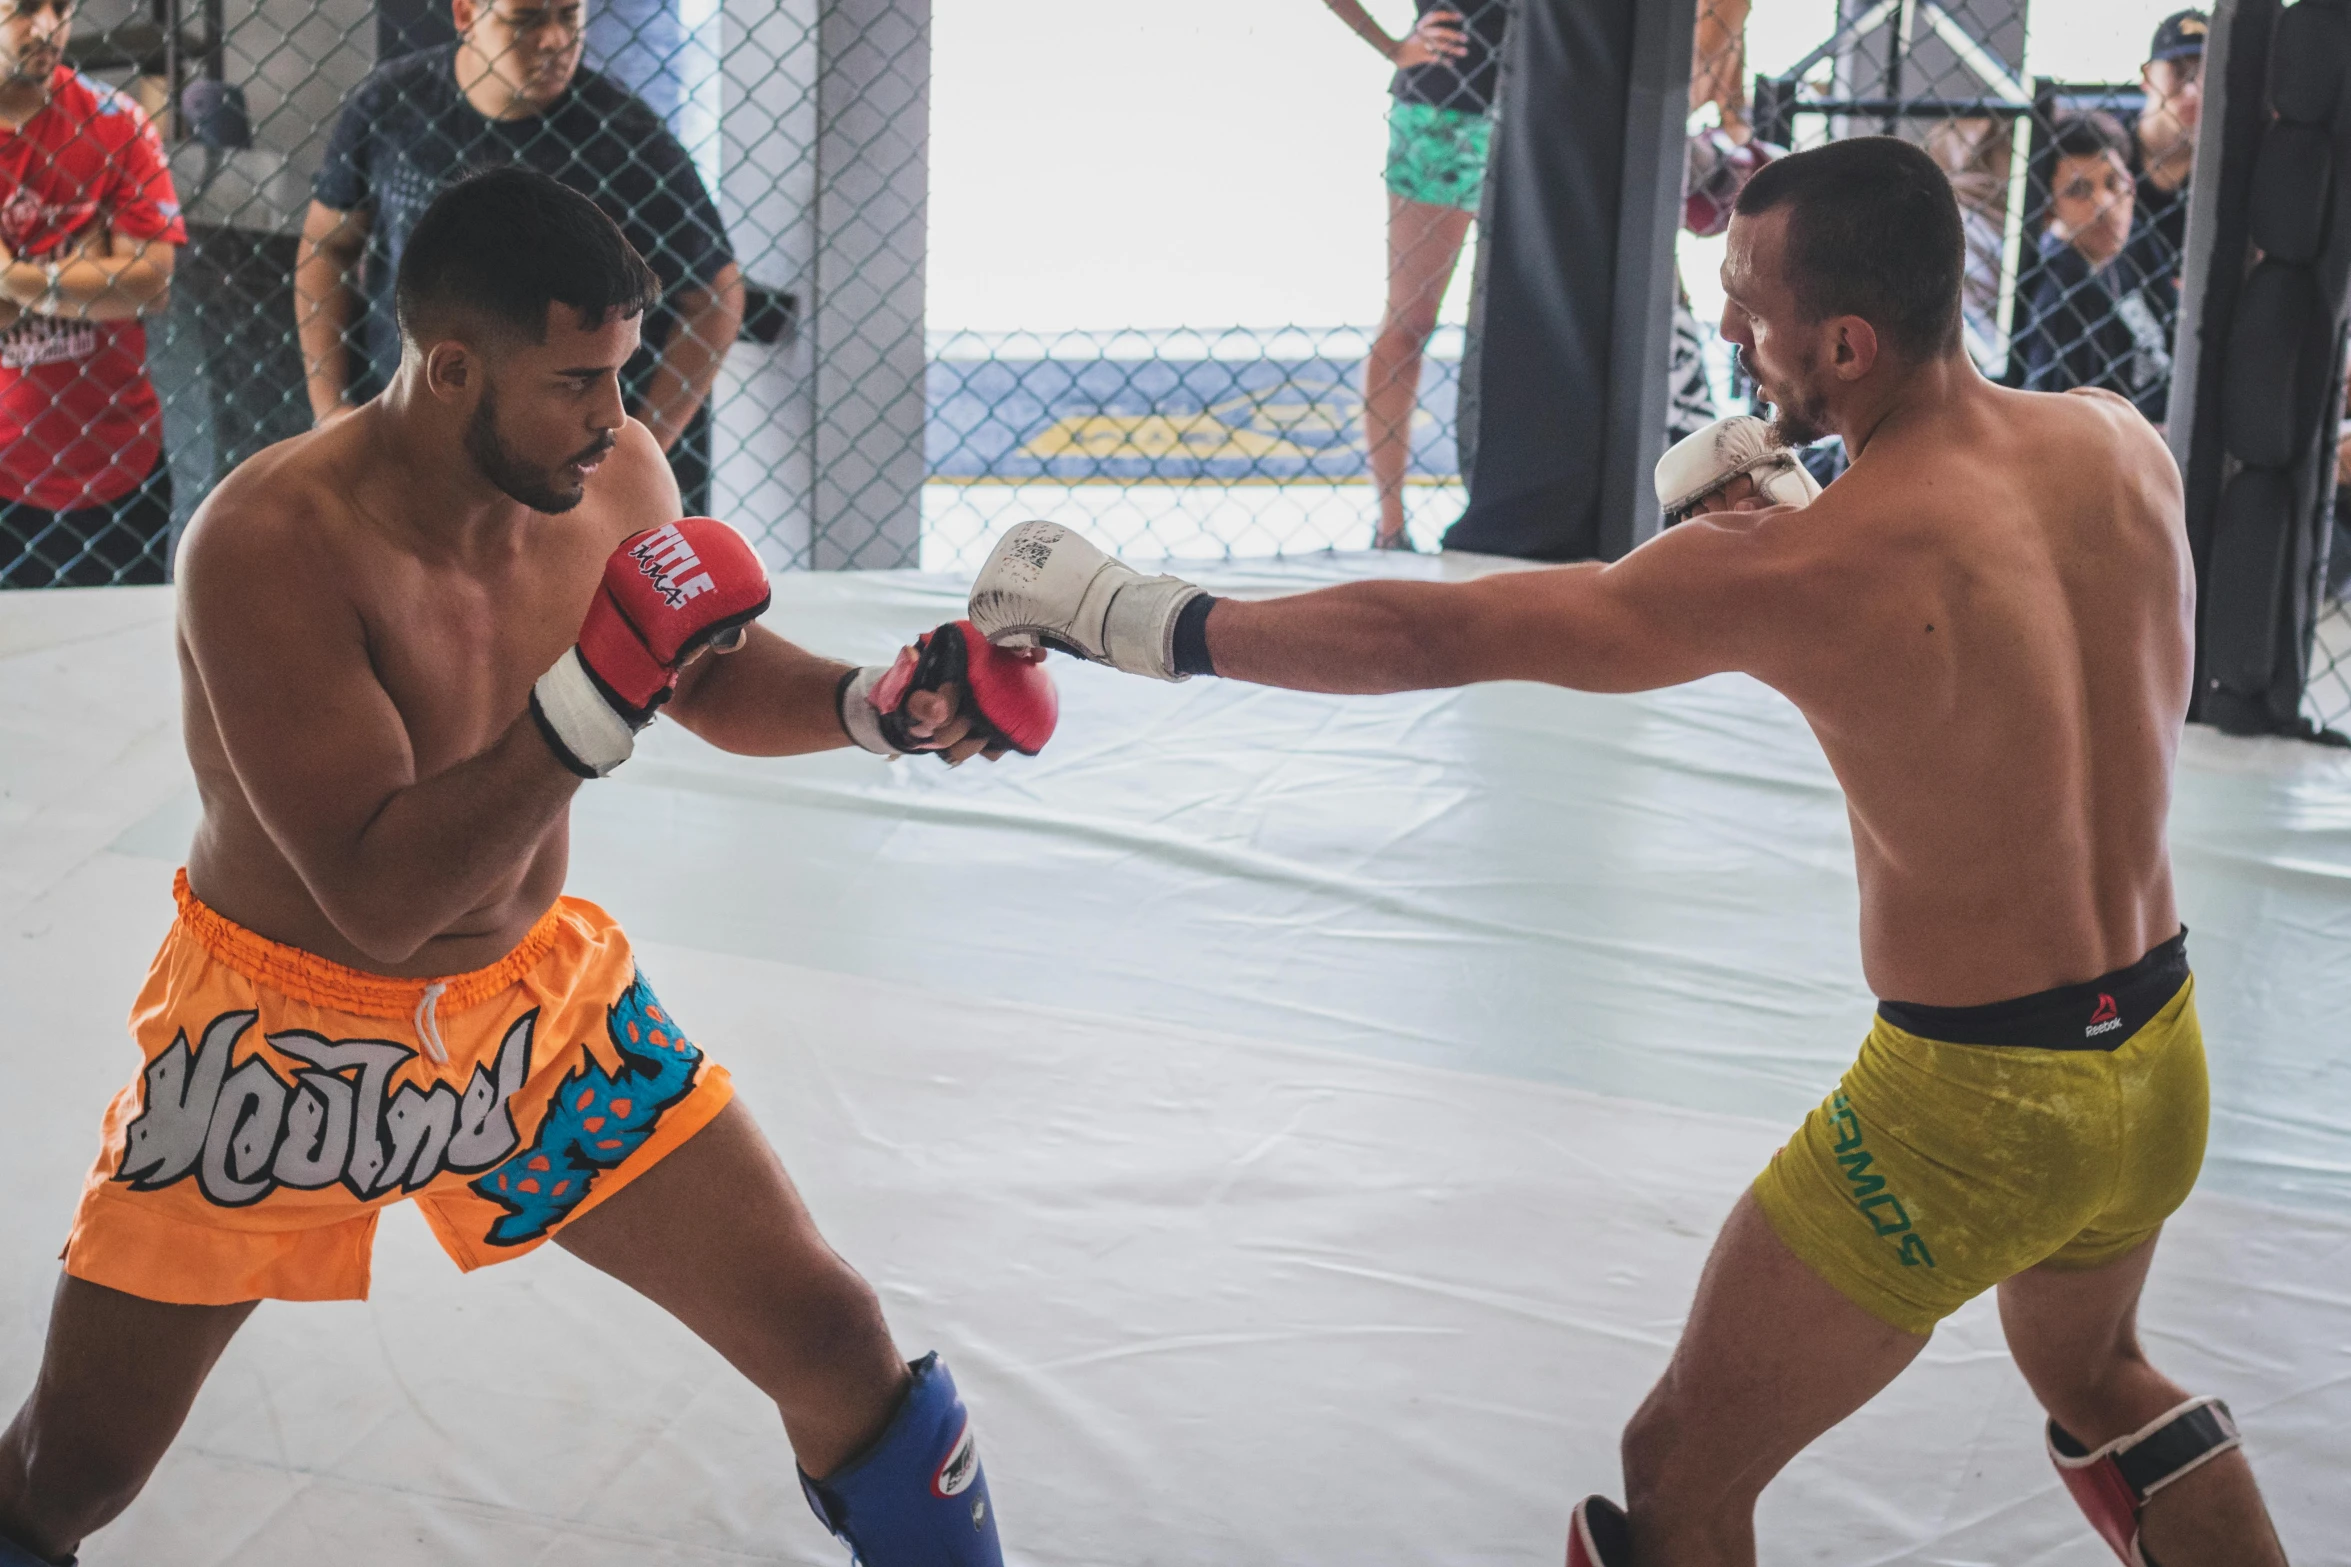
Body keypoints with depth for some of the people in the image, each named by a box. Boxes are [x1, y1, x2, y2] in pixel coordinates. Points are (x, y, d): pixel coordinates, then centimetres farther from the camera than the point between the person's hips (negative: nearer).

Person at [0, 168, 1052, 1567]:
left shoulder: (614, 475, -11)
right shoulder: (274, 544, -27)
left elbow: (720, 678, 8)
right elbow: (379, 899, -31)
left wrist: (868, 705, -11)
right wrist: (595, 700, -39)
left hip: (538, 995, 4)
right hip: (286, 1029, -4)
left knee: (831, 1340, 0)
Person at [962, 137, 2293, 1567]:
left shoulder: (1804, 571, -24)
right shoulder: (2126, 445, -6)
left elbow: (1427, 636, -20)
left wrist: (1132, 614, -11)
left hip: (1973, 1109, -7)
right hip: (2163, 1064, 7)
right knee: (2093, 1373, 36)